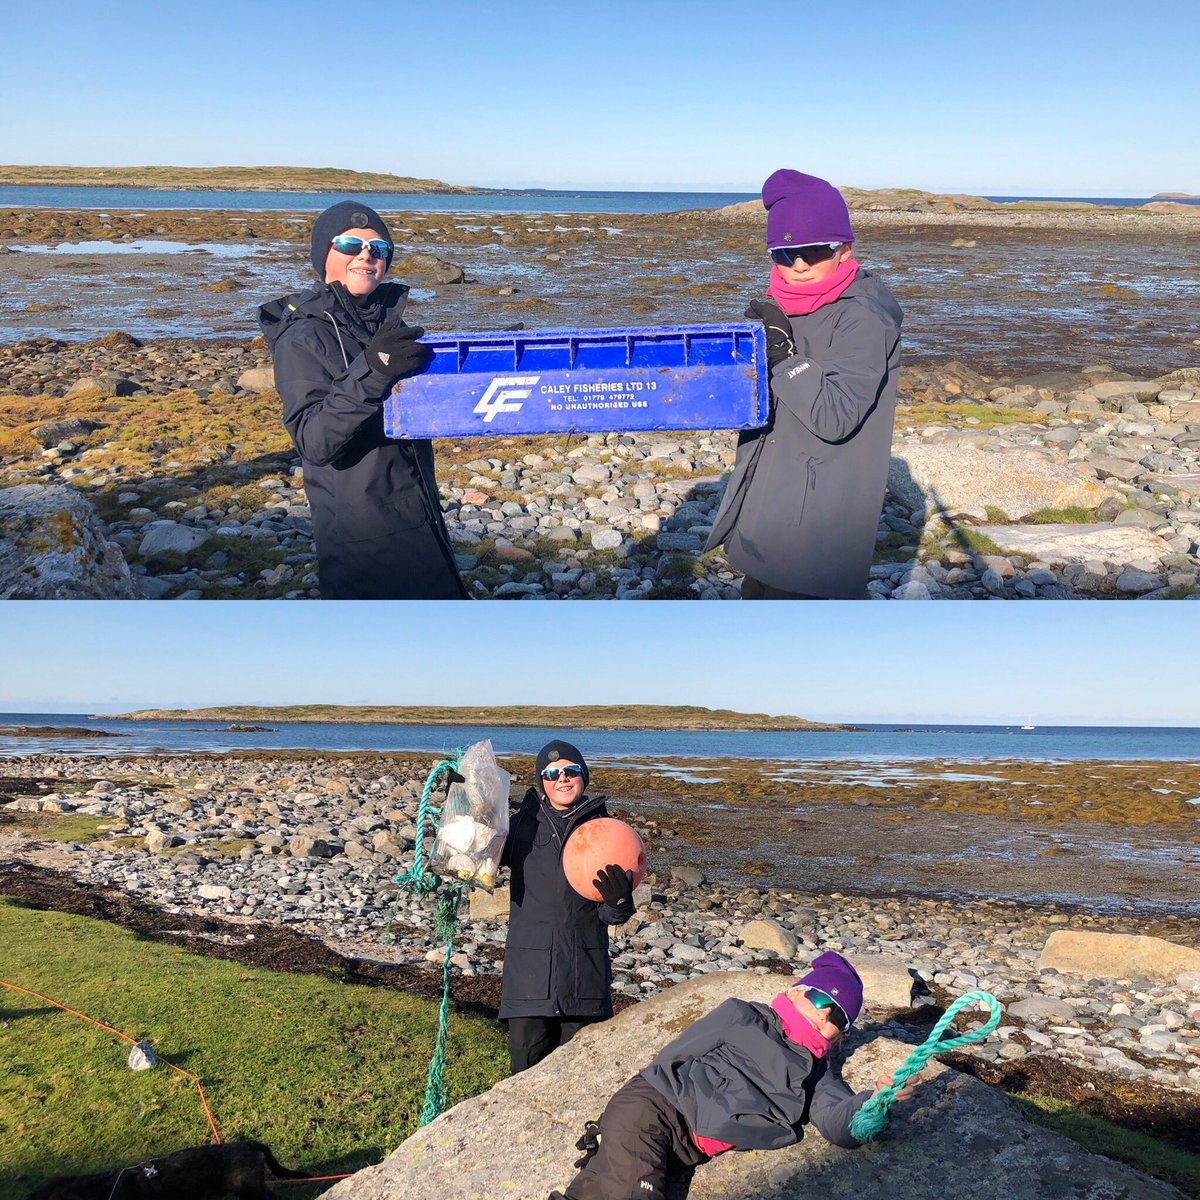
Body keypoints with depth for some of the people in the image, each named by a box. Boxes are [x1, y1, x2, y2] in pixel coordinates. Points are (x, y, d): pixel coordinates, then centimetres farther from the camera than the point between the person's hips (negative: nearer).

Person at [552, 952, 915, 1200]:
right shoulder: (742, 1017, 14)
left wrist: (875, 1101, -16)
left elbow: (838, 1126, 3)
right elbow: (671, 1058, 11)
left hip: (685, 1152, 3)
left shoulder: (814, 1075, 22)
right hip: (653, 1106, -3)